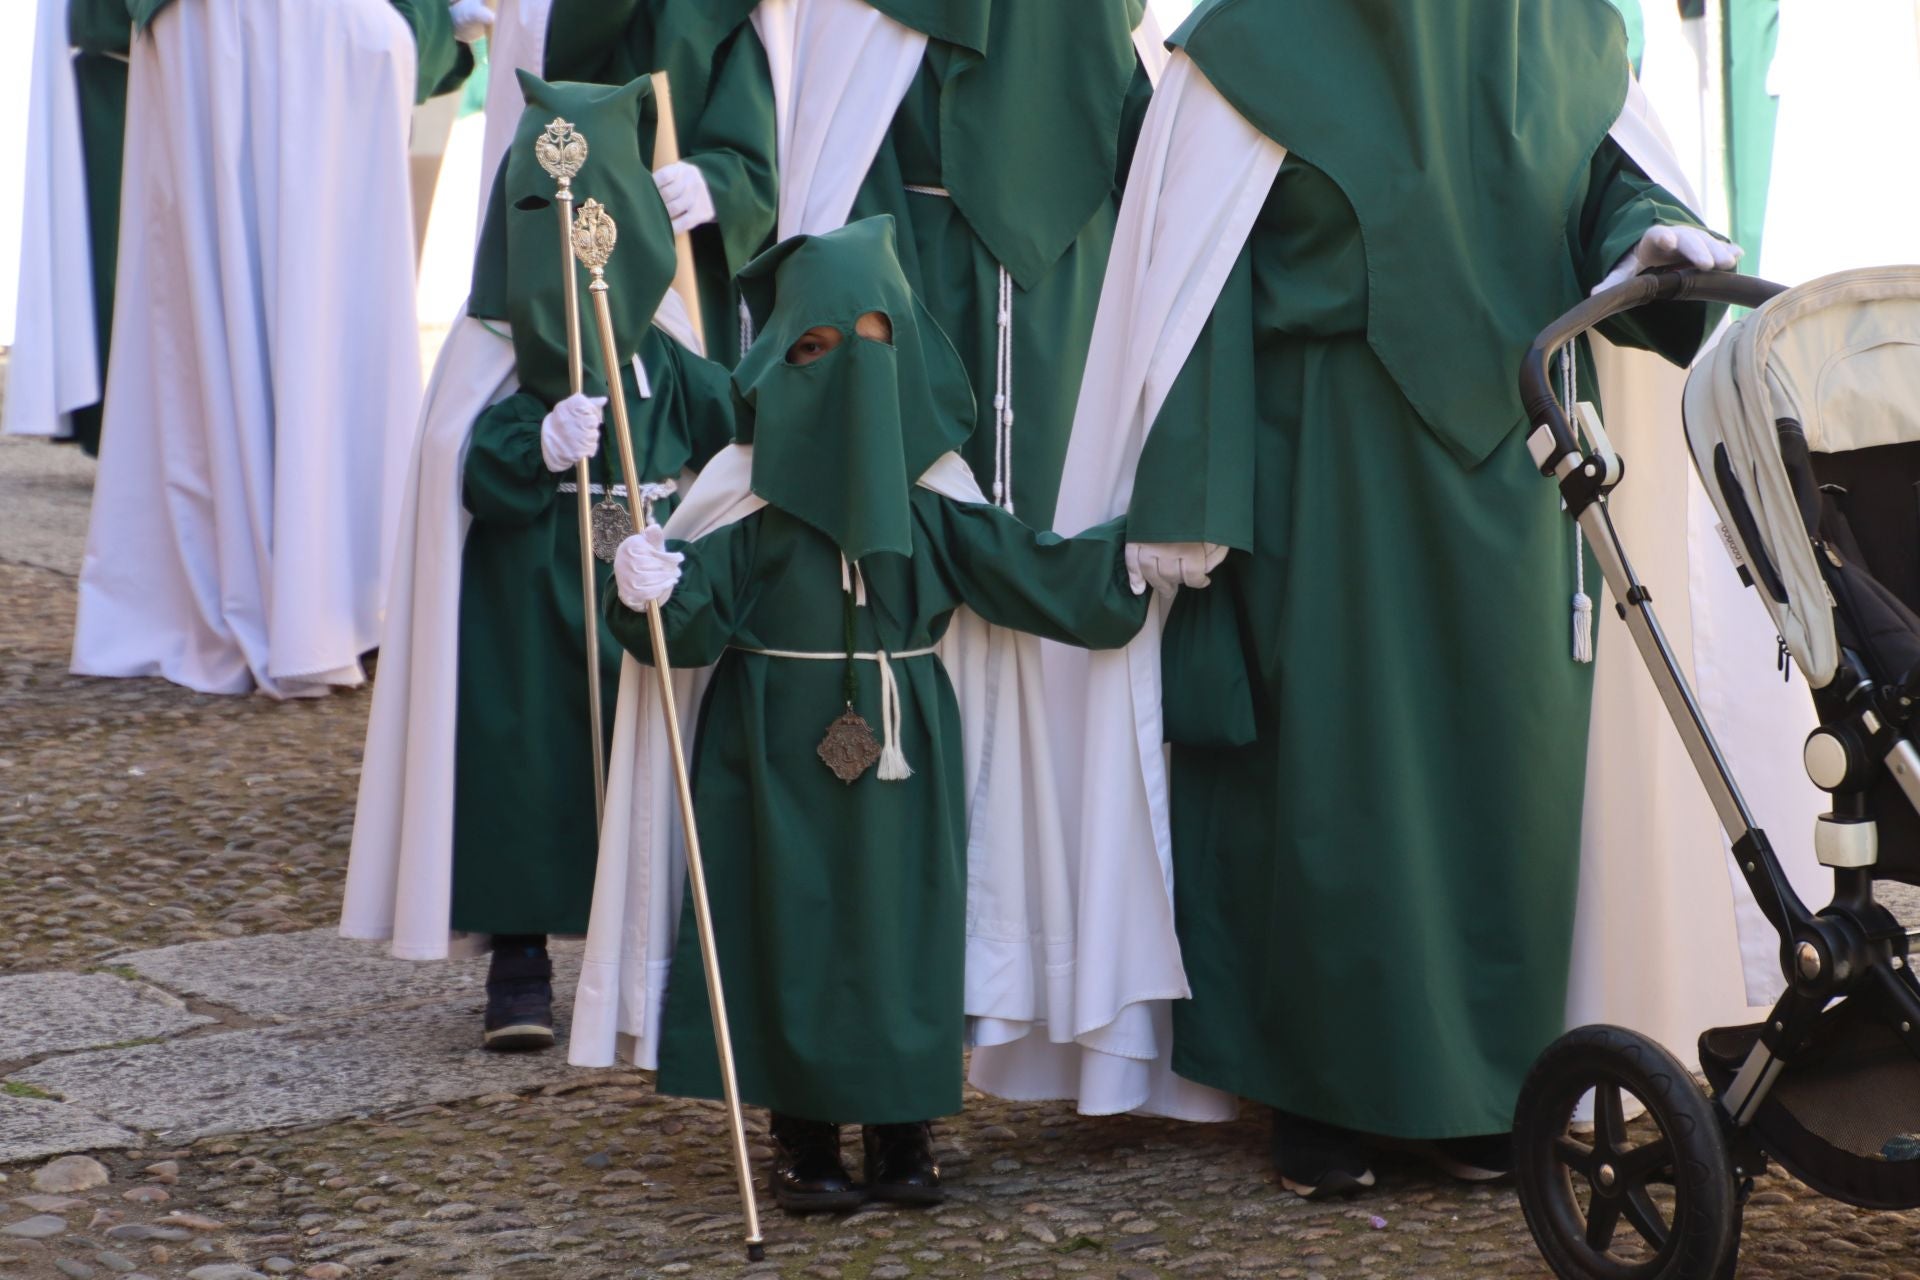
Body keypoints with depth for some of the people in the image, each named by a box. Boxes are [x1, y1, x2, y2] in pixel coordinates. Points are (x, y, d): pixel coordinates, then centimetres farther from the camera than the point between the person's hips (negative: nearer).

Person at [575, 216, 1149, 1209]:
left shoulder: (932, 492, 4)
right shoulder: (750, 493, -4)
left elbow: (1031, 575, 6)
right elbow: (700, 612, -9)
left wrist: (1131, 555, -1)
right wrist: (655, 593, -30)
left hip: (902, 748, 3)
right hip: (782, 748, -2)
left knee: (902, 926, 5)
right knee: (796, 932, 1)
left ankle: (903, 1132, 17)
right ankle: (804, 1140, 13)